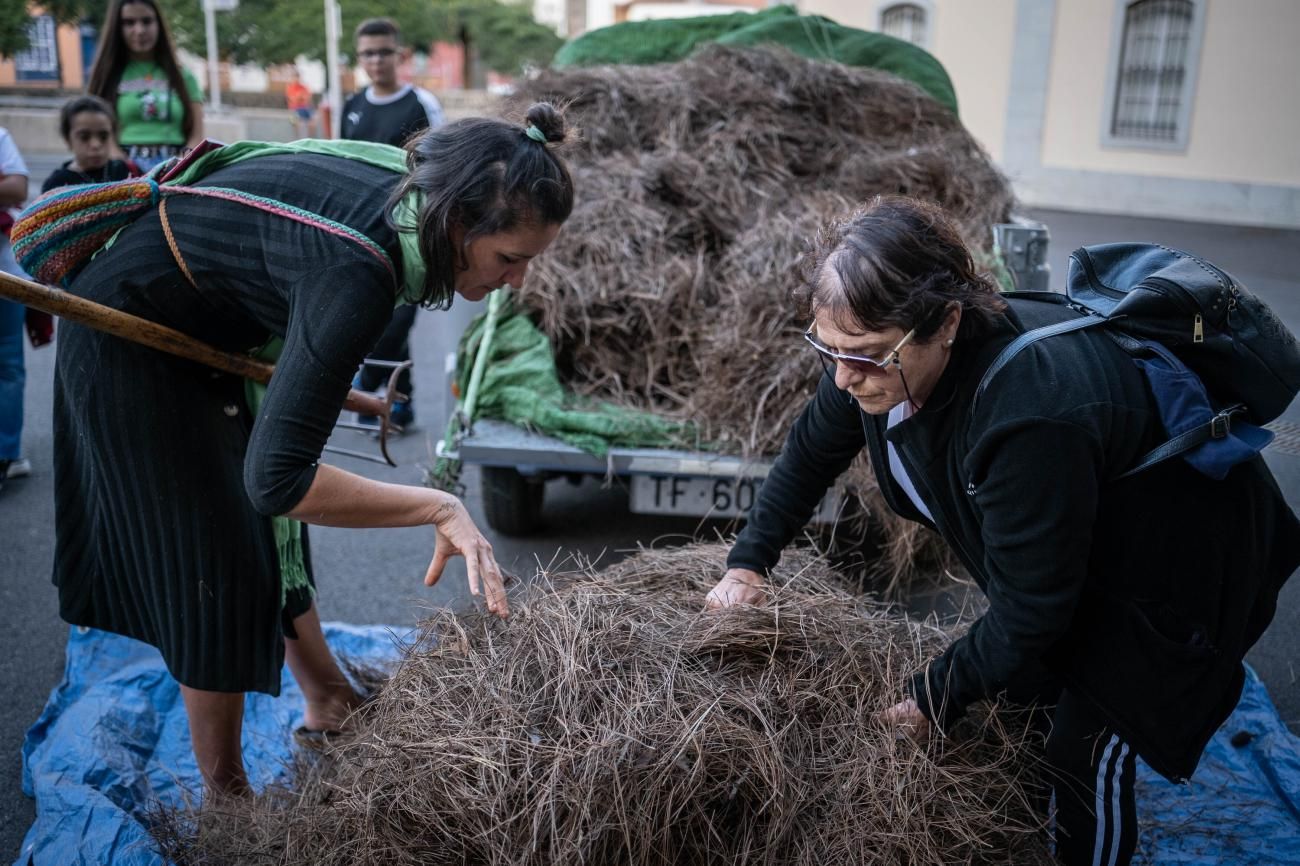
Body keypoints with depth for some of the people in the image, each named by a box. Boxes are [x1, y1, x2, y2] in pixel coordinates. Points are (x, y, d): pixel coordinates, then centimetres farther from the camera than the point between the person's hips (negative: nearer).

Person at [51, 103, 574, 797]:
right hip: (130, 333, -8)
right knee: (214, 557, -2)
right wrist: (439, 507, -37)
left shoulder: (411, 186, -15)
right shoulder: (357, 271, -40)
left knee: (269, 529, 18)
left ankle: (329, 701, 36)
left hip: (210, 326, 8)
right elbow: (275, 477, -42)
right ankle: (225, 795, 15)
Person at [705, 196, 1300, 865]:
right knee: (1028, 694, 19)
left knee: (1085, 748, -3)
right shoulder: (880, 353, -21)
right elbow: (811, 450, 0)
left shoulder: (1029, 414, -44)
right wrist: (748, 560, -3)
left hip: (1175, 559, -7)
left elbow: (1028, 611, -32)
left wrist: (933, 700, -21)